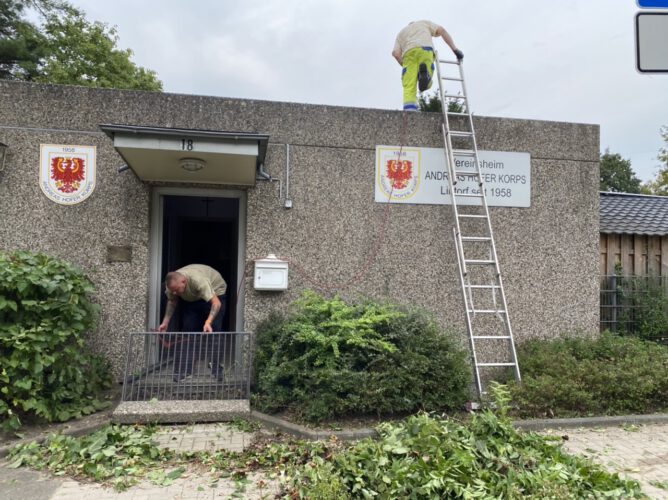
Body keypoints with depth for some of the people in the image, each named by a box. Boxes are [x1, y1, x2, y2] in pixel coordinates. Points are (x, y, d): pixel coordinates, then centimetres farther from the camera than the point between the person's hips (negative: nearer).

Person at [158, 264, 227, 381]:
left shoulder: (199, 280, -42)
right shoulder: (173, 284, -24)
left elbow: (216, 303, -47)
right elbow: (172, 301, -3)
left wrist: (208, 322, -60)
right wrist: (165, 322, -13)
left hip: (215, 293, -5)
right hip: (190, 298, 5)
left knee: (213, 331, -13)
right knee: (187, 329, -4)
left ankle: (216, 371, -4)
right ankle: (184, 370, 2)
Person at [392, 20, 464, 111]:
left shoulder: (401, 33, 37)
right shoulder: (424, 23, 37)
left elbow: (395, 53, 16)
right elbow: (442, 30, 19)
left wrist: (405, 66, 25)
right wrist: (455, 49, 14)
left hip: (408, 52, 1)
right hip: (425, 49, -1)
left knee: (409, 87, -7)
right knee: (426, 84, 4)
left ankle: (409, 113, -30)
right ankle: (424, 72, -28)